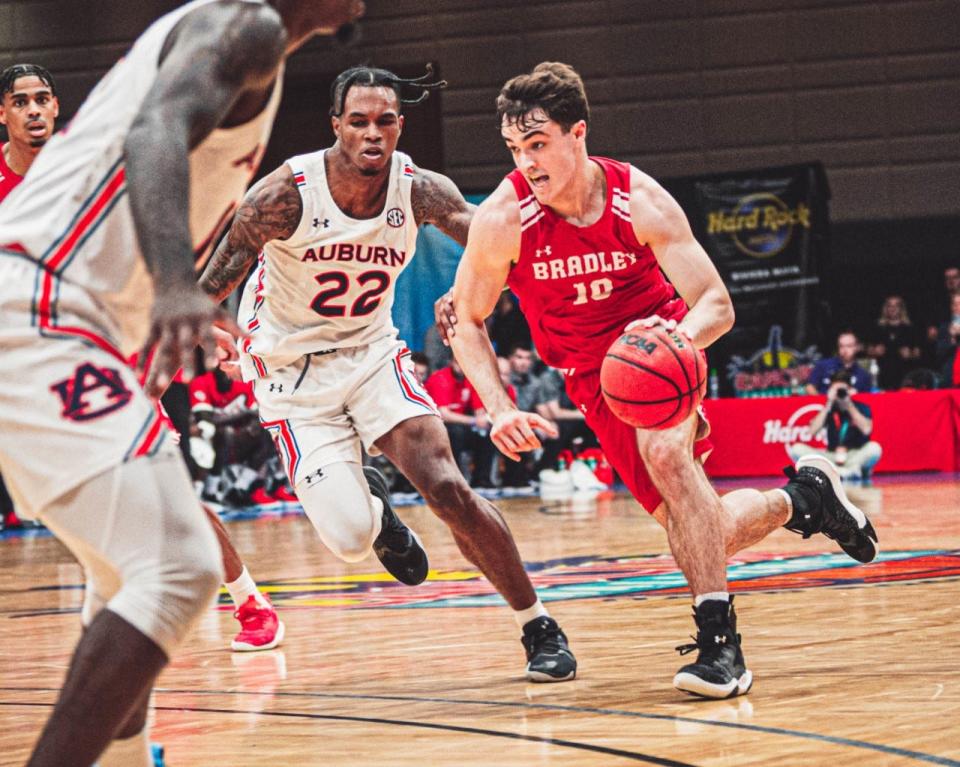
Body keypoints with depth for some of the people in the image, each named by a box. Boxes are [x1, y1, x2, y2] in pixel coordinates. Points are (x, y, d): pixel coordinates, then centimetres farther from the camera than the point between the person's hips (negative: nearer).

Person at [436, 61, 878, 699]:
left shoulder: (640, 201, -22)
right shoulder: (502, 220, -21)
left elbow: (718, 305, -19)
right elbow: (465, 320, -8)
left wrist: (682, 335, -42)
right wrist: (500, 409, -22)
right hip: (593, 373, 2)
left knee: (664, 451, -34)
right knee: (699, 534, -1)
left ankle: (719, 640, -28)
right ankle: (801, 497, 31)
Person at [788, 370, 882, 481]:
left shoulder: (862, 408, 0)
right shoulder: (829, 409, 4)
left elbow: (866, 429, -19)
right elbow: (813, 431, -11)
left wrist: (849, 405, -17)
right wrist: (828, 404, -15)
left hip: (857, 457, -2)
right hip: (832, 457, 2)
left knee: (874, 448, -34)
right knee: (796, 448, -20)